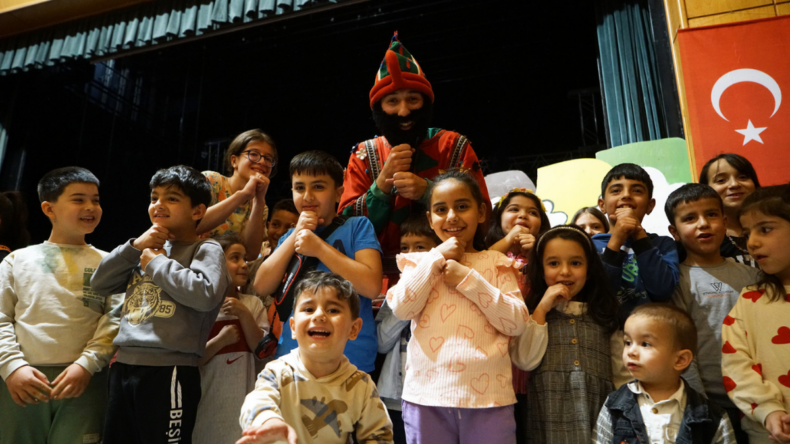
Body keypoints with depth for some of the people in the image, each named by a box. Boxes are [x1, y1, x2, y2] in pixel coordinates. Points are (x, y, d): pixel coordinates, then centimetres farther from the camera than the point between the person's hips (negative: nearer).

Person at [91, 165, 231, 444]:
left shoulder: (206, 249, -5)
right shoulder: (149, 249, 16)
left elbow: (205, 294, -24)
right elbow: (99, 284, 14)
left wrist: (156, 263, -11)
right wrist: (134, 247, 0)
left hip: (169, 371, -7)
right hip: (124, 366, 7)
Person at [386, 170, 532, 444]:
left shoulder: (497, 263, 6)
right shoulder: (420, 262, 9)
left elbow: (517, 323, -4)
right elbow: (401, 308, -6)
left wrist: (468, 278, -9)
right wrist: (436, 259, -5)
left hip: (488, 396, 0)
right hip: (427, 396, 1)